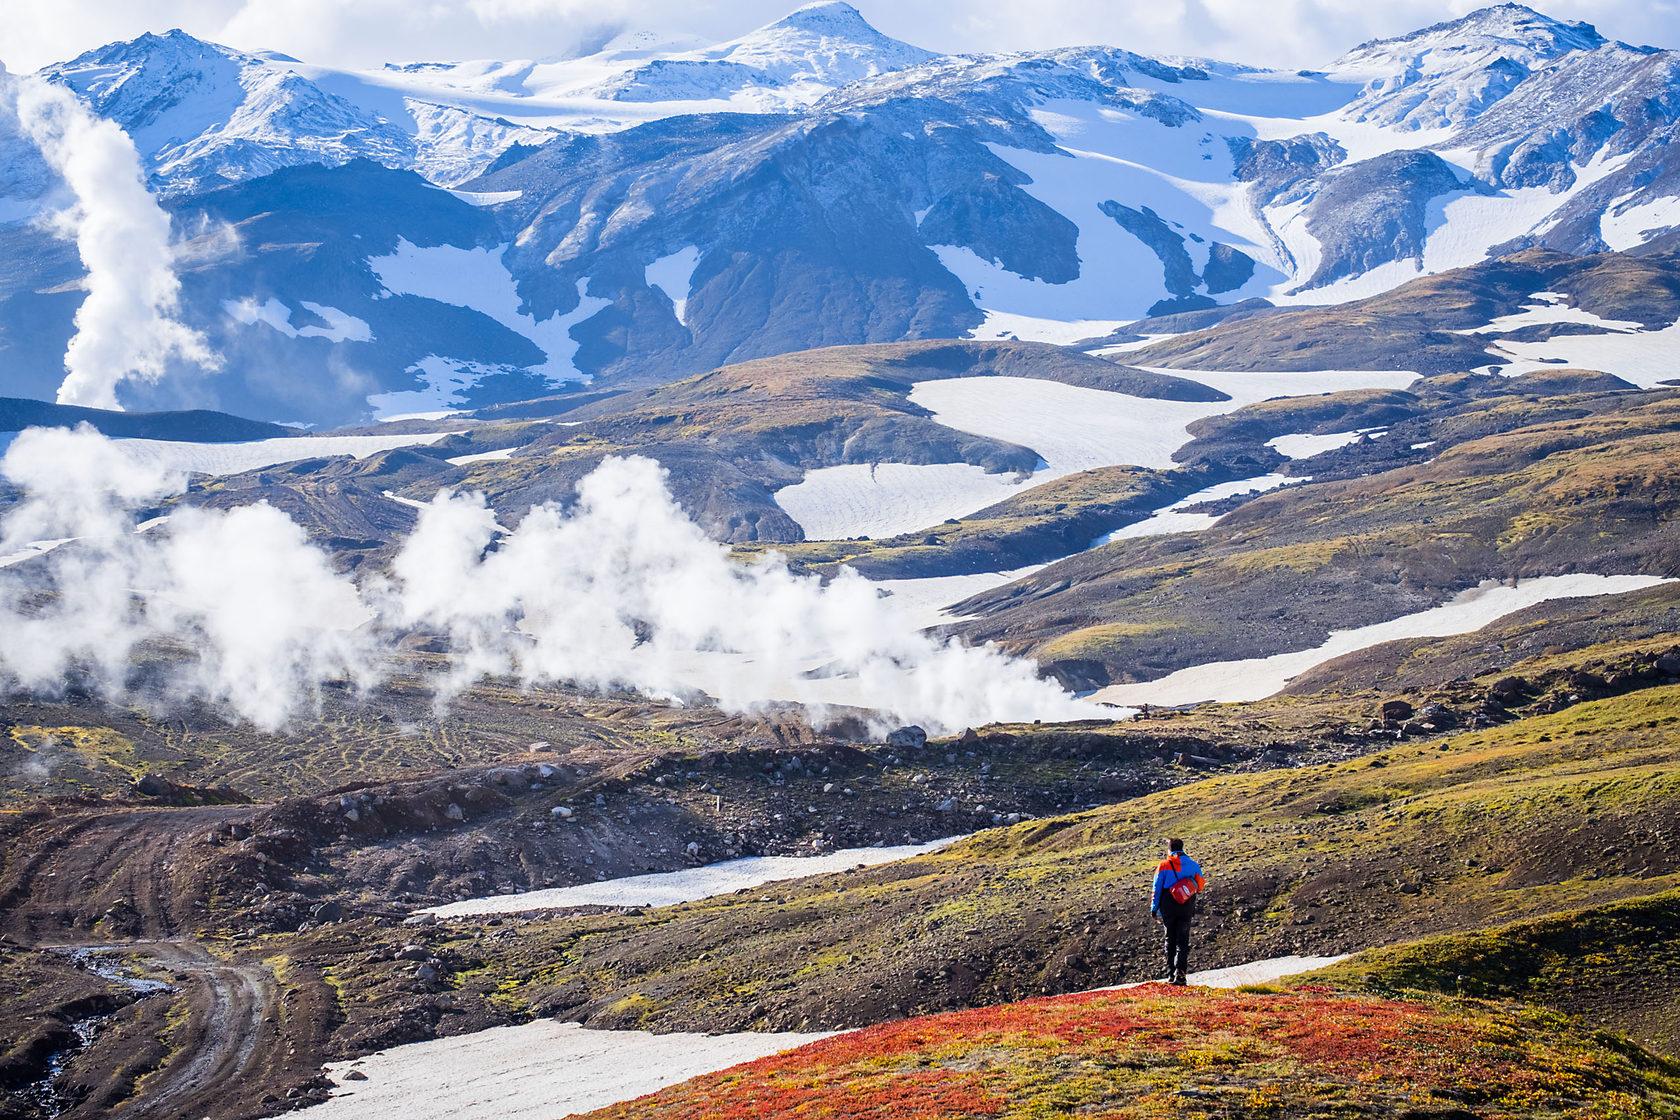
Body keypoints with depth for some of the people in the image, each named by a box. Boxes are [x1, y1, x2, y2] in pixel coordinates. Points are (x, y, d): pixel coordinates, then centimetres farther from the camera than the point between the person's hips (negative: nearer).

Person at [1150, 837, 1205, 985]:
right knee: (1183, 941, 3)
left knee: (1170, 939, 12)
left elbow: (1157, 889, -3)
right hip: (1186, 908, 1)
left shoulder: (1164, 866, -4)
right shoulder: (1193, 865, 3)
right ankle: (1180, 973, -14)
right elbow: (1200, 887, 8)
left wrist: (1154, 909, 3)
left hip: (1168, 907, -1)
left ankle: (1171, 974, 10)